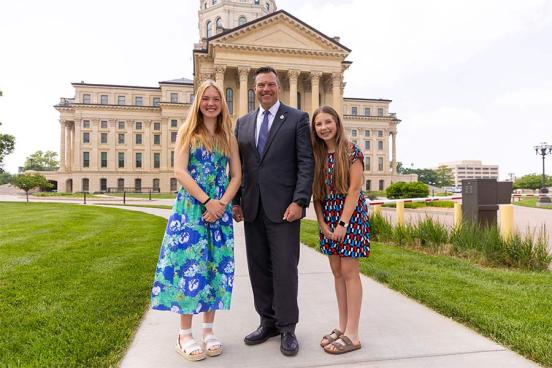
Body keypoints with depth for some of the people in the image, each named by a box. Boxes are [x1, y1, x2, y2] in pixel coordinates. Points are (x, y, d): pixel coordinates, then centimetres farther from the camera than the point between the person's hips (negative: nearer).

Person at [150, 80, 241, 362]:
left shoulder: (229, 137, 12)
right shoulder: (187, 132, 4)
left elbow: (236, 175, 6)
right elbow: (180, 171, -7)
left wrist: (221, 203, -10)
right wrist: (206, 200, -15)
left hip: (220, 209, 3)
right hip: (190, 207, -3)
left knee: (216, 266, 4)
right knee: (189, 264, -4)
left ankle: (208, 330, 17)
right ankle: (184, 335, 8)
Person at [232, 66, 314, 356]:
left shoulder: (297, 119, 2)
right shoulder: (243, 122, 15)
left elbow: (306, 163, -5)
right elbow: (237, 166, 15)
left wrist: (299, 201, -14)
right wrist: (236, 201, 7)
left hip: (283, 207, -4)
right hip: (252, 208, 5)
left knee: (285, 268, 0)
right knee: (259, 268, 10)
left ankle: (287, 328, 15)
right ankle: (268, 322, 25)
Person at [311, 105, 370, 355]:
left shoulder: (351, 151, -7)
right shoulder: (317, 155, 8)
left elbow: (354, 189, -12)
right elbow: (316, 193, 7)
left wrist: (343, 223, -16)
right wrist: (322, 222, -3)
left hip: (350, 215, -5)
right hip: (328, 217, 6)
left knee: (349, 272, -4)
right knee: (337, 272, 10)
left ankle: (352, 334, 6)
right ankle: (342, 327, 20)